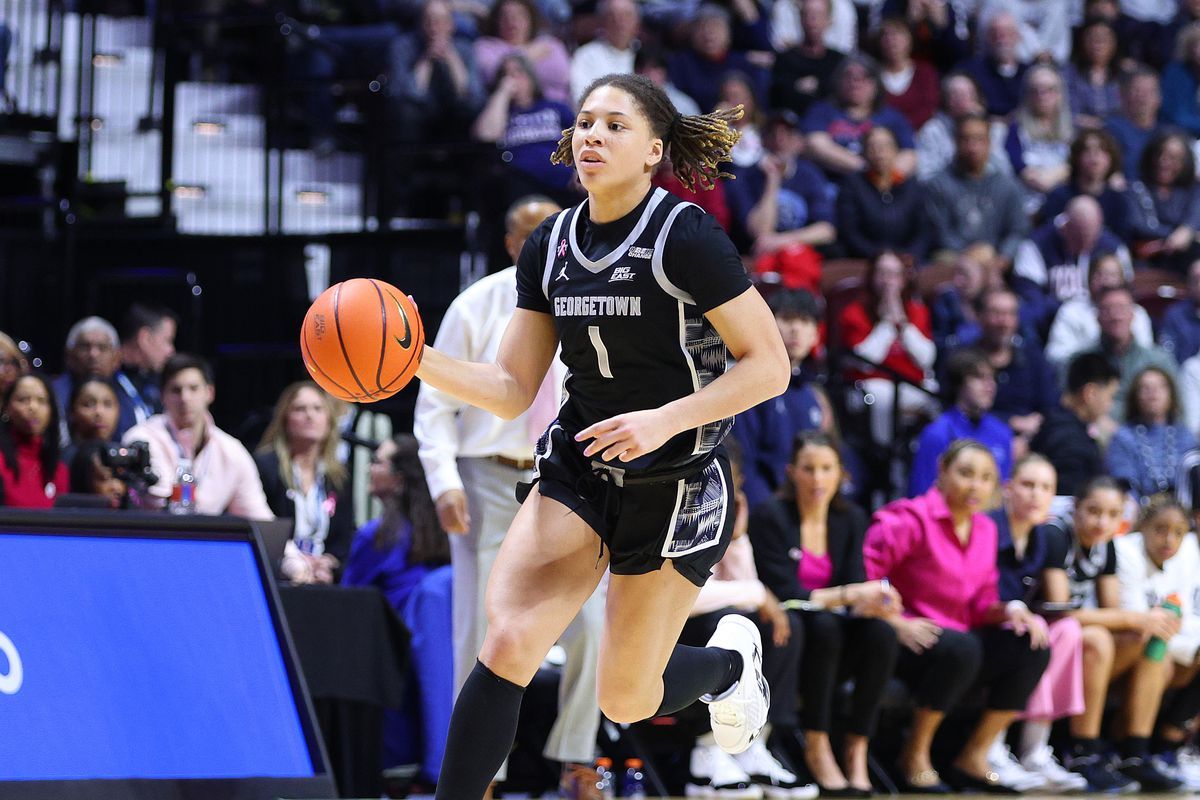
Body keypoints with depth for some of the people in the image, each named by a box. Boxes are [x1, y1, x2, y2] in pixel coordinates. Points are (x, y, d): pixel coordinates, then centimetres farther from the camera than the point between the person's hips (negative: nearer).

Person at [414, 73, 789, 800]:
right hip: (577, 473, 4)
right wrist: (420, 359, -15)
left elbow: (769, 366, -15)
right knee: (508, 644, -18)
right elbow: (512, 390, 2)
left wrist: (663, 420, -27)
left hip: (678, 487, -4)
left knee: (626, 701, 6)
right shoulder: (550, 246, 1)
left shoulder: (686, 237, -16)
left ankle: (731, 661, 39)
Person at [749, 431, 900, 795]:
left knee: (880, 632, -26)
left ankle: (857, 748, -19)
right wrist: (848, 595, -32)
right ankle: (816, 747, -25)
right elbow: (783, 594, -20)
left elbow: (856, 585, -3)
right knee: (822, 625, -36)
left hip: (834, 642, 4)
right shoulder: (770, 516, -11)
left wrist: (869, 601, -28)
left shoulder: (851, 518, 5)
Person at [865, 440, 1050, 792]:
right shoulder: (912, 519, -10)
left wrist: (1009, 610, -7)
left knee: (1033, 649, -12)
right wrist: (898, 623, -24)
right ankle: (914, 756, -18)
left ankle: (973, 757, -7)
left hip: (961, 638, 7)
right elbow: (863, 575, -16)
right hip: (912, 639, -7)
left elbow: (980, 605, 15)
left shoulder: (985, 529, 13)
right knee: (961, 648, -37)